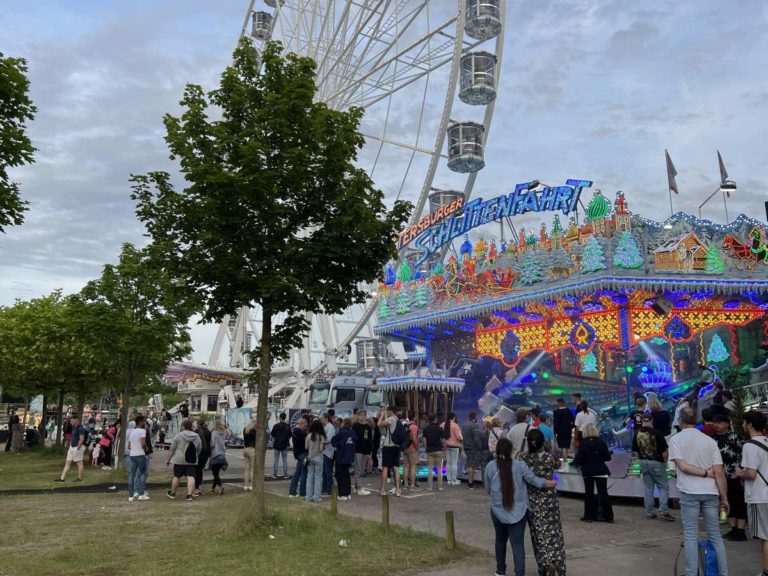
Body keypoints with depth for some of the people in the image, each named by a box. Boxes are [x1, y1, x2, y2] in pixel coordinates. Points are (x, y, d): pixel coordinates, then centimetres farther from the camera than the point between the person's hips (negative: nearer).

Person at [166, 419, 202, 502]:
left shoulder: (178, 436, -4)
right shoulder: (197, 436, 7)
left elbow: (172, 450, -3)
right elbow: (199, 450, 13)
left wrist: (168, 460, 6)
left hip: (179, 460, -2)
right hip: (192, 462, 2)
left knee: (176, 476, 12)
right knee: (191, 477, -3)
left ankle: (172, 493, 26)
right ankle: (189, 495, -10)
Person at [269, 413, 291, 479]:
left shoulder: (276, 426, -7)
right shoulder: (288, 427, -2)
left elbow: (273, 436, -1)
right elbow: (289, 437, 5)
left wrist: (273, 444, 11)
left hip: (277, 445, -1)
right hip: (285, 446, 1)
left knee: (275, 460, 6)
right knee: (285, 460, 8)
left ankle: (274, 474, 7)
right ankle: (285, 474, 7)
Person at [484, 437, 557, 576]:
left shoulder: (490, 466, -7)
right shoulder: (519, 465, -9)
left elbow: (487, 489, 3)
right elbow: (533, 479, -2)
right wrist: (548, 483, 15)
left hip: (498, 510, 1)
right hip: (518, 510, -1)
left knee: (500, 540, 20)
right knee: (518, 543, 1)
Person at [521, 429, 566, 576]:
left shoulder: (523, 458, -10)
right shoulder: (548, 457, -14)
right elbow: (558, 465, 9)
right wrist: (548, 449, 11)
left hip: (532, 501, 1)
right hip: (548, 499, -1)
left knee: (539, 534, 9)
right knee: (553, 531, 8)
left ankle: (546, 564, -1)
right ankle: (554, 562, -6)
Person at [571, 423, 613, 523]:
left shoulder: (583, 444, -12)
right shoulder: (601, 443, -7)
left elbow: (579, 459, -12)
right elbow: (608, 458, -3)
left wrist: (573, 462, 8)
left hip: (587, 472, -1)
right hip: (601, 471, 1)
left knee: (589, 493, 8)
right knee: (603, 493, 7)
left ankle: (589, 516, 10)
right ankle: (608, 516, 9)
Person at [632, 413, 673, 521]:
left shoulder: (637, 434, -2)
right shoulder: (657, 433, -16)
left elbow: (635, 451, 4)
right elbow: (664, 450, -11)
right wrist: (665, 461, 6)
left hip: (644, 463, 4)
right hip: (657, 463, -4)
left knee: (648, 488, 12)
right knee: (663, 487, 6)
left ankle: (649, 512, 15)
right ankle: (663, 511, -1)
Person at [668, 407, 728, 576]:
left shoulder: (676, 439, -2)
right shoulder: (710, 441, 6)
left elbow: (683, 466, -13)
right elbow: (719, 472, 1)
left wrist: (705, 472, -4)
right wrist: (724, 497, 6)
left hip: (689, 492, -3)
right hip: (710, 492, 3)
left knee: (691, 536, 3)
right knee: (715, 535, 13)